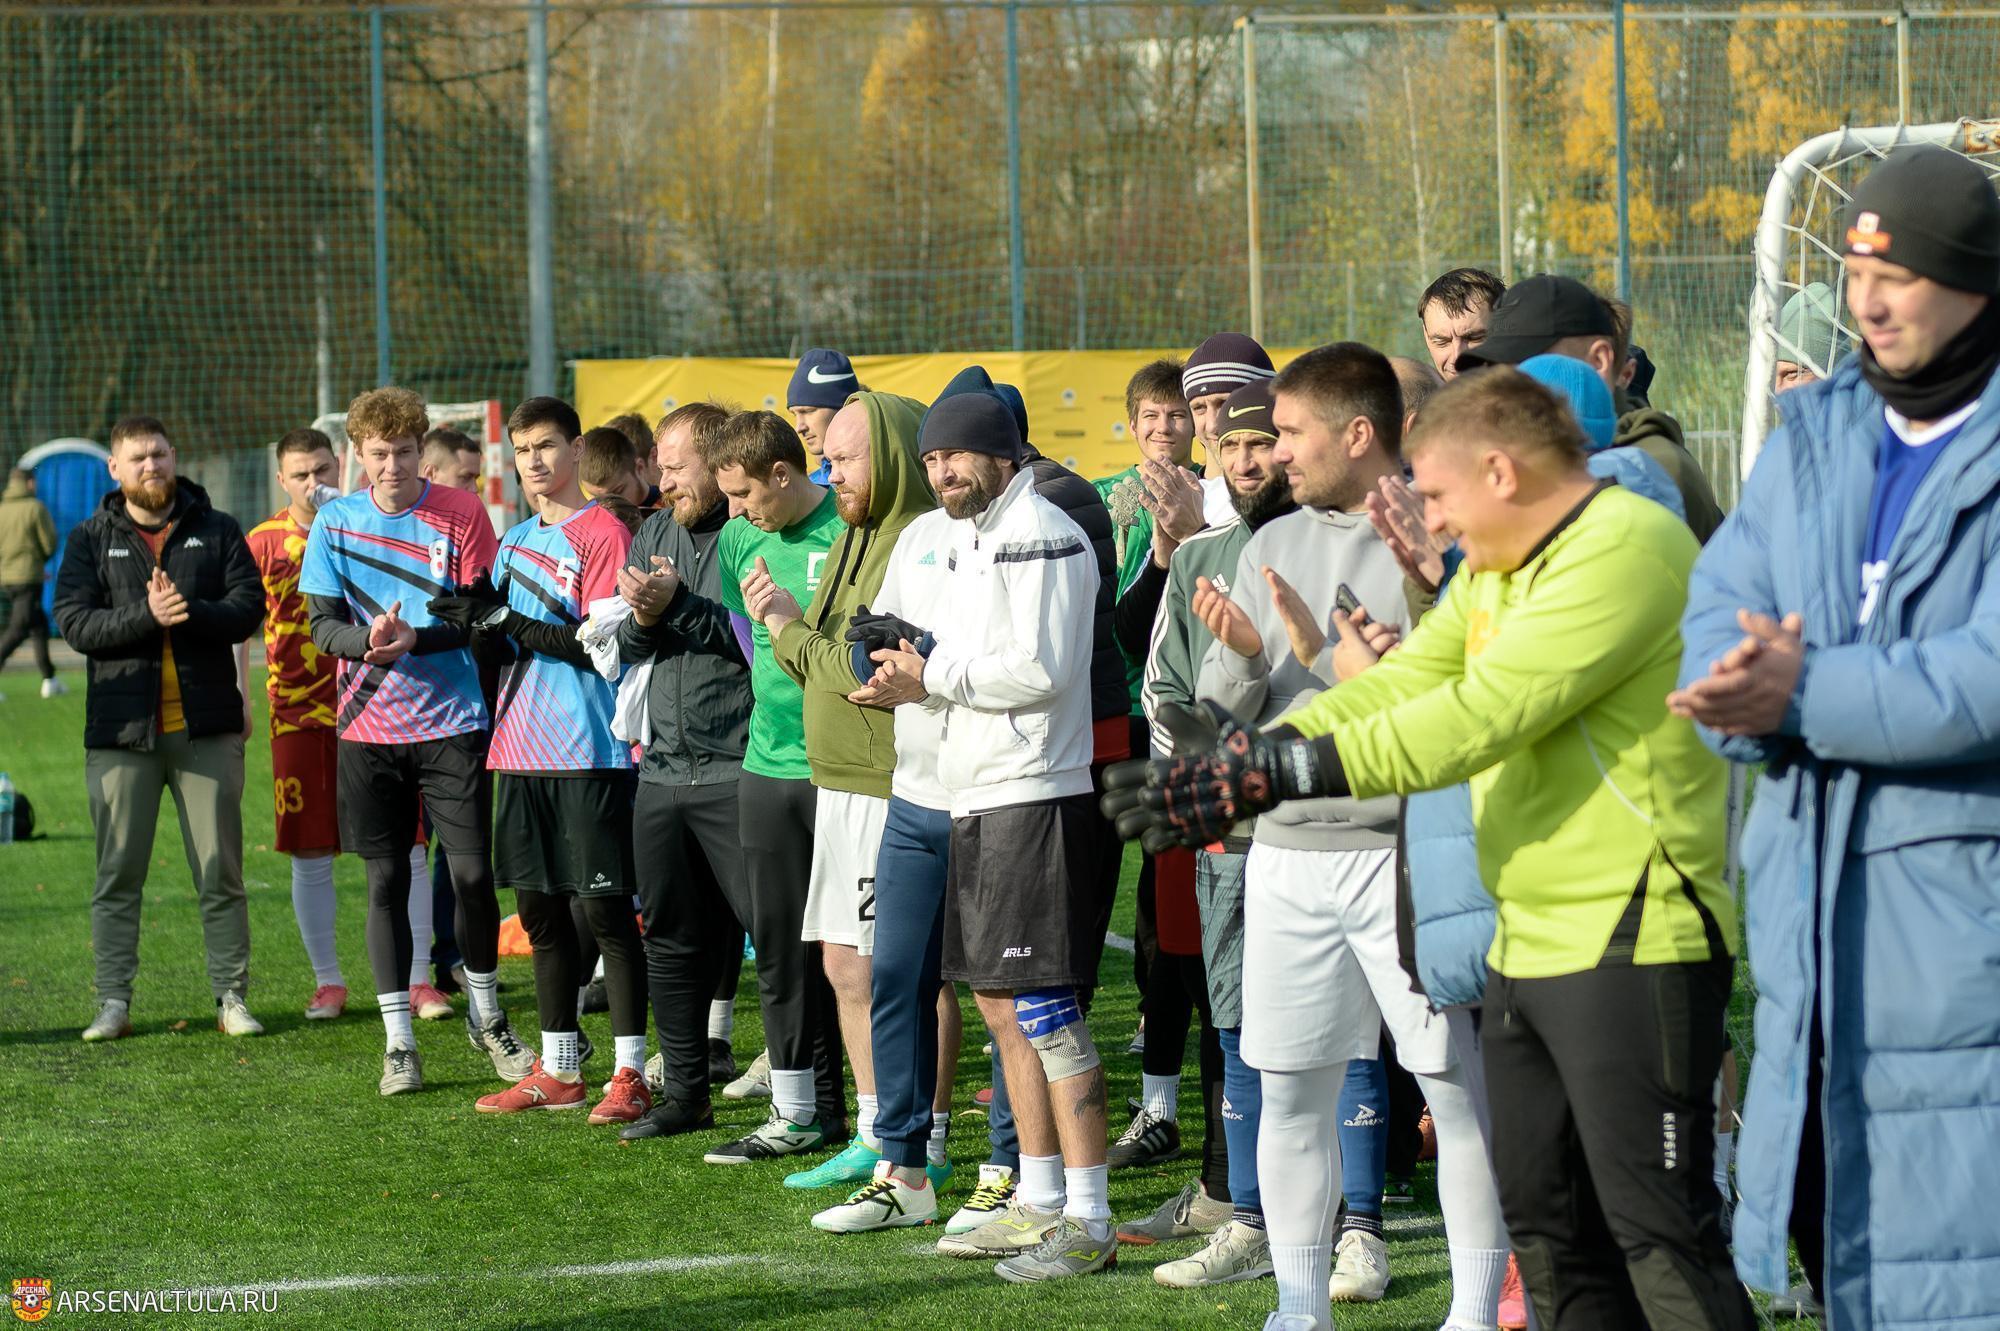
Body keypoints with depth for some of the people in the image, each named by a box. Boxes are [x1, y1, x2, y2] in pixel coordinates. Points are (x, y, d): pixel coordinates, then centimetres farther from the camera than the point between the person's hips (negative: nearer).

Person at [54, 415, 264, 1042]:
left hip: (207, 727, 0)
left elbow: (248, 608, -2)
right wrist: (147, 616, -19)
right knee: (117, 873, 1)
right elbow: (75, 623, -6)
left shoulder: (217, 531, 8)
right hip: (121, 731, 0)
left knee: (221, 872, 2)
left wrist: (190, 611, -20)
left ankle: (232, 997, 9)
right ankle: (114, 1003, 6)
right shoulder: (91, 539, 7)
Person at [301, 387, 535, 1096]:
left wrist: (414, 639, -22)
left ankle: (486, 1014, 20)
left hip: (452, 723, -1)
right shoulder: (335, 521, 3)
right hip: (369, 728, 1)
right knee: (386, 879, 3)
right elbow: (321, 625, -1)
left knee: (473, 871, -2)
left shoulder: (461, 513, -2)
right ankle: (397, 1040, 10)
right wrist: (368, 640, -23)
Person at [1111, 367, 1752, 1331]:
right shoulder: (1497, 567, 18)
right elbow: (1402, 680, 11)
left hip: (1633, 941, -10)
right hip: (1531, 946, 10)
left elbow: (1480, 714, -23)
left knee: (1662, 1234, -10)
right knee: (1546, 1223, 13)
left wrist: (1282, 772, -22)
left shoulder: (1624, 547, -16)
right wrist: (1252, 753, -4)